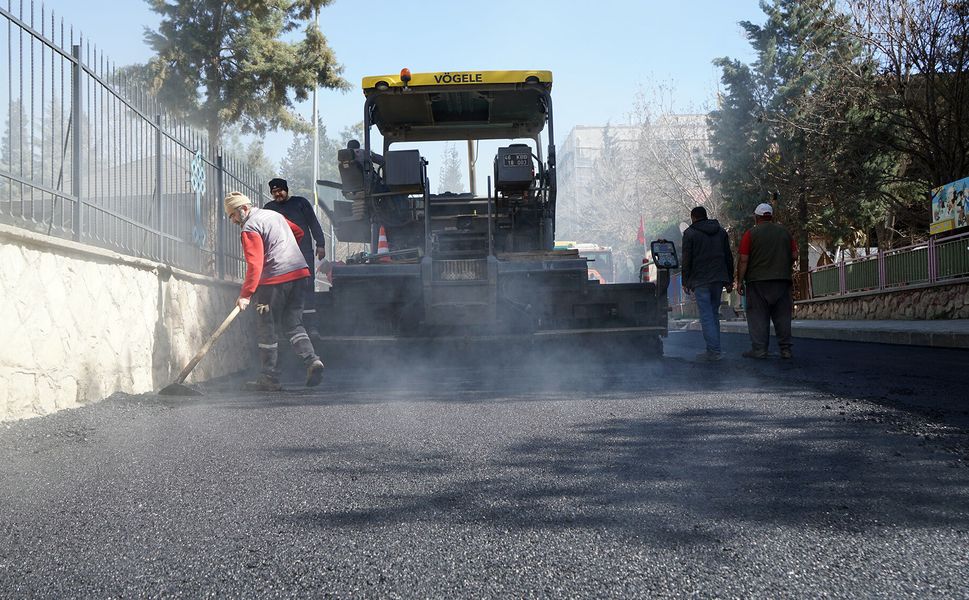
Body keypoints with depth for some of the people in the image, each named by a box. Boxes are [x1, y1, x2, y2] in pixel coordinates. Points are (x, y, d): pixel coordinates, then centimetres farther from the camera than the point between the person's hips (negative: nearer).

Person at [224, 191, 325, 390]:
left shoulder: (250, 228, -8)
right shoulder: (275, 215, 18)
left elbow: (254, 265, -16)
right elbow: (299, 233, 32)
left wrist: (245, 295, -16)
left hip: (275, 280, -8)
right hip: (300, 273, 8)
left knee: (267, 329, 3)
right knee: (293, 324, 11)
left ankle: (270, 378, 6)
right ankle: (312, 360, -10)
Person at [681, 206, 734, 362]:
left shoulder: (689, 233, -2)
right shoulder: (721, 231, 14)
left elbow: (686, 260, -6)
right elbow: (728, 257, 13)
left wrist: (685, 282, 0)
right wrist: (729, 280, 16)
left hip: (700, 281, -5)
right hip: (718, 279, 5)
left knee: (706, 316, -5)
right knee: (714, 314, 13)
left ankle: (714, 351, -11)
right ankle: (714, 349, 13)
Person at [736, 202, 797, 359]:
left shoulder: (750, 234, -3)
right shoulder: (785, 232, 10)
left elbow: (743, 260, -7)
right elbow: (794, 255, 10)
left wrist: (740, 281, -2)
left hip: (758, 281, -4)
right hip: (783, 280, 4)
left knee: (758, 316, -1)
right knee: (782, 315, 8)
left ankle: (759, 349, -4)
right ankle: (785, 349, 8)